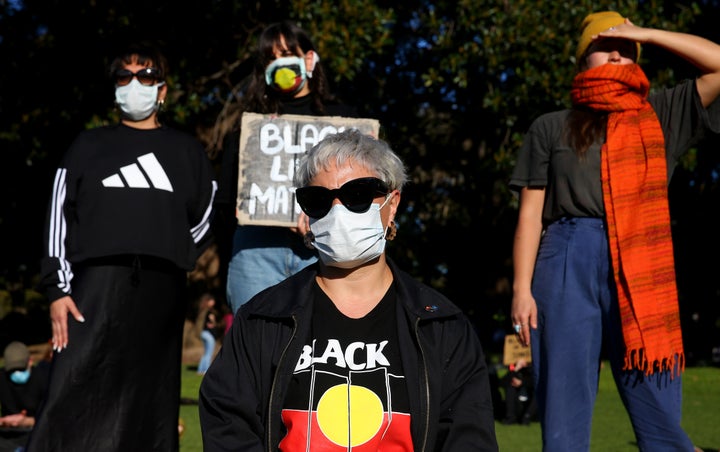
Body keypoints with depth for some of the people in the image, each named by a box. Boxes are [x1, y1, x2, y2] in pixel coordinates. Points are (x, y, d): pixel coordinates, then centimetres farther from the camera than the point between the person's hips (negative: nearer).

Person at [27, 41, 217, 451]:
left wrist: (173, 262, 6)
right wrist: (58, 288, -5)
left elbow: (205, 220, 19)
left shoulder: (187, 151, 19)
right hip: (97, 283, -1)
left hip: (161, 291, 2)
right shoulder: (89, 146, 16)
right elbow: (59, 218, 7)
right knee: (75, 401, -14)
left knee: (151, 409, 2)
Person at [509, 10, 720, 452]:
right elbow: (530, 215, 10)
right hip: (567, 264, 0)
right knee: (563, 410, -1)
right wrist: (522, 289, -1)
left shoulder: (662, 114, 18)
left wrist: (644, 32, 11)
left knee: (660, 413, -3)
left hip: (641, 265, 0)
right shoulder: (551, 128, 15)